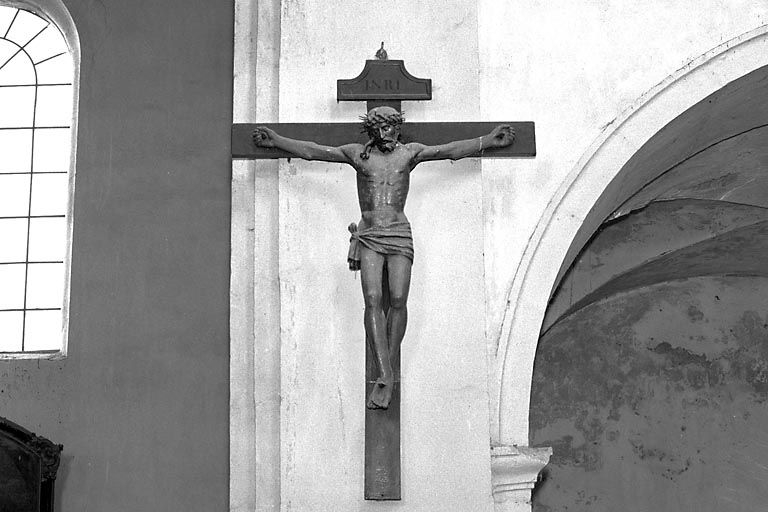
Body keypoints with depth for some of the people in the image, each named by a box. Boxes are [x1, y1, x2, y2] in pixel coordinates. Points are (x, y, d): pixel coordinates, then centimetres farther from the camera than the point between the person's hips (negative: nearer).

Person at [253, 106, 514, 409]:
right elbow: (312, 151, 10)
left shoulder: (409, 153, 10)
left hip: (399, 235, 0)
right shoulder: (358, 154, 11)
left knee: (398, 300, -11)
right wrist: (276, 141, 3)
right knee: (373, 300, -14)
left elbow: (449, 150, 2)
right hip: (368, 236, 0)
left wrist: (487, 142, -7)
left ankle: (388, 366, 6)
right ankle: (385, 376, -16)